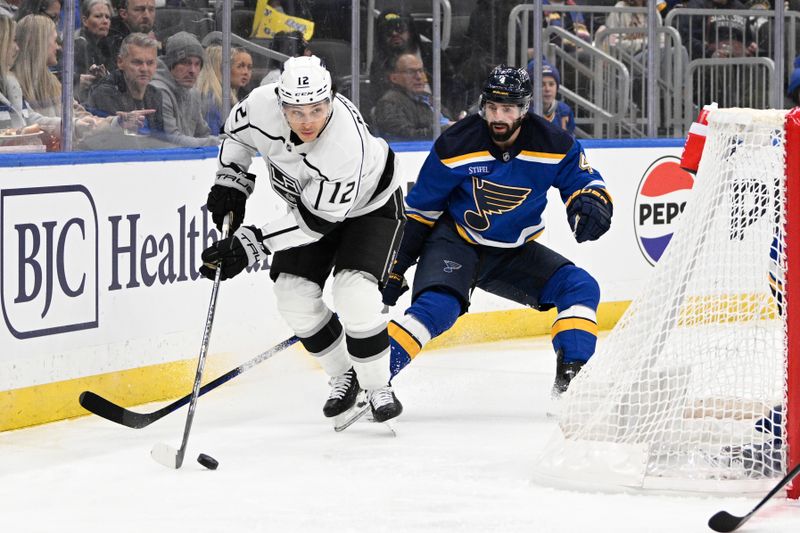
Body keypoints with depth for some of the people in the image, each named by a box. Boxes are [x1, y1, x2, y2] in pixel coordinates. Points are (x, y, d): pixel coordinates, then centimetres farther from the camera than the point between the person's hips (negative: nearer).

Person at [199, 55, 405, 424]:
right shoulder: (262, 104, -29)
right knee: (294, 295, -4)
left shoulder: (348, 143, -43)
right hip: (306, 199, 6)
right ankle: (343, 377, 17)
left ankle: (378, 388, -3)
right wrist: (230, 183, -6)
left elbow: (318, 220, -34)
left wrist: (251, 244, -34)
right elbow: (238, 131, -1)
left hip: (367, 206, -6)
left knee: (353, 294, -22)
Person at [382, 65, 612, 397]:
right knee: (436, 307, -30)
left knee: (580, 287, -11)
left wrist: (591, 203, -28)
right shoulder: (456, 145, -18)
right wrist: (397, 266, -5)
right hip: (455, 242, -4)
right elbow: (420, 209, -7)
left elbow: (583, 181, -1)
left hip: (512, 252, 4)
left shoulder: (554, 145, -13)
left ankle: (571, 377, -8)